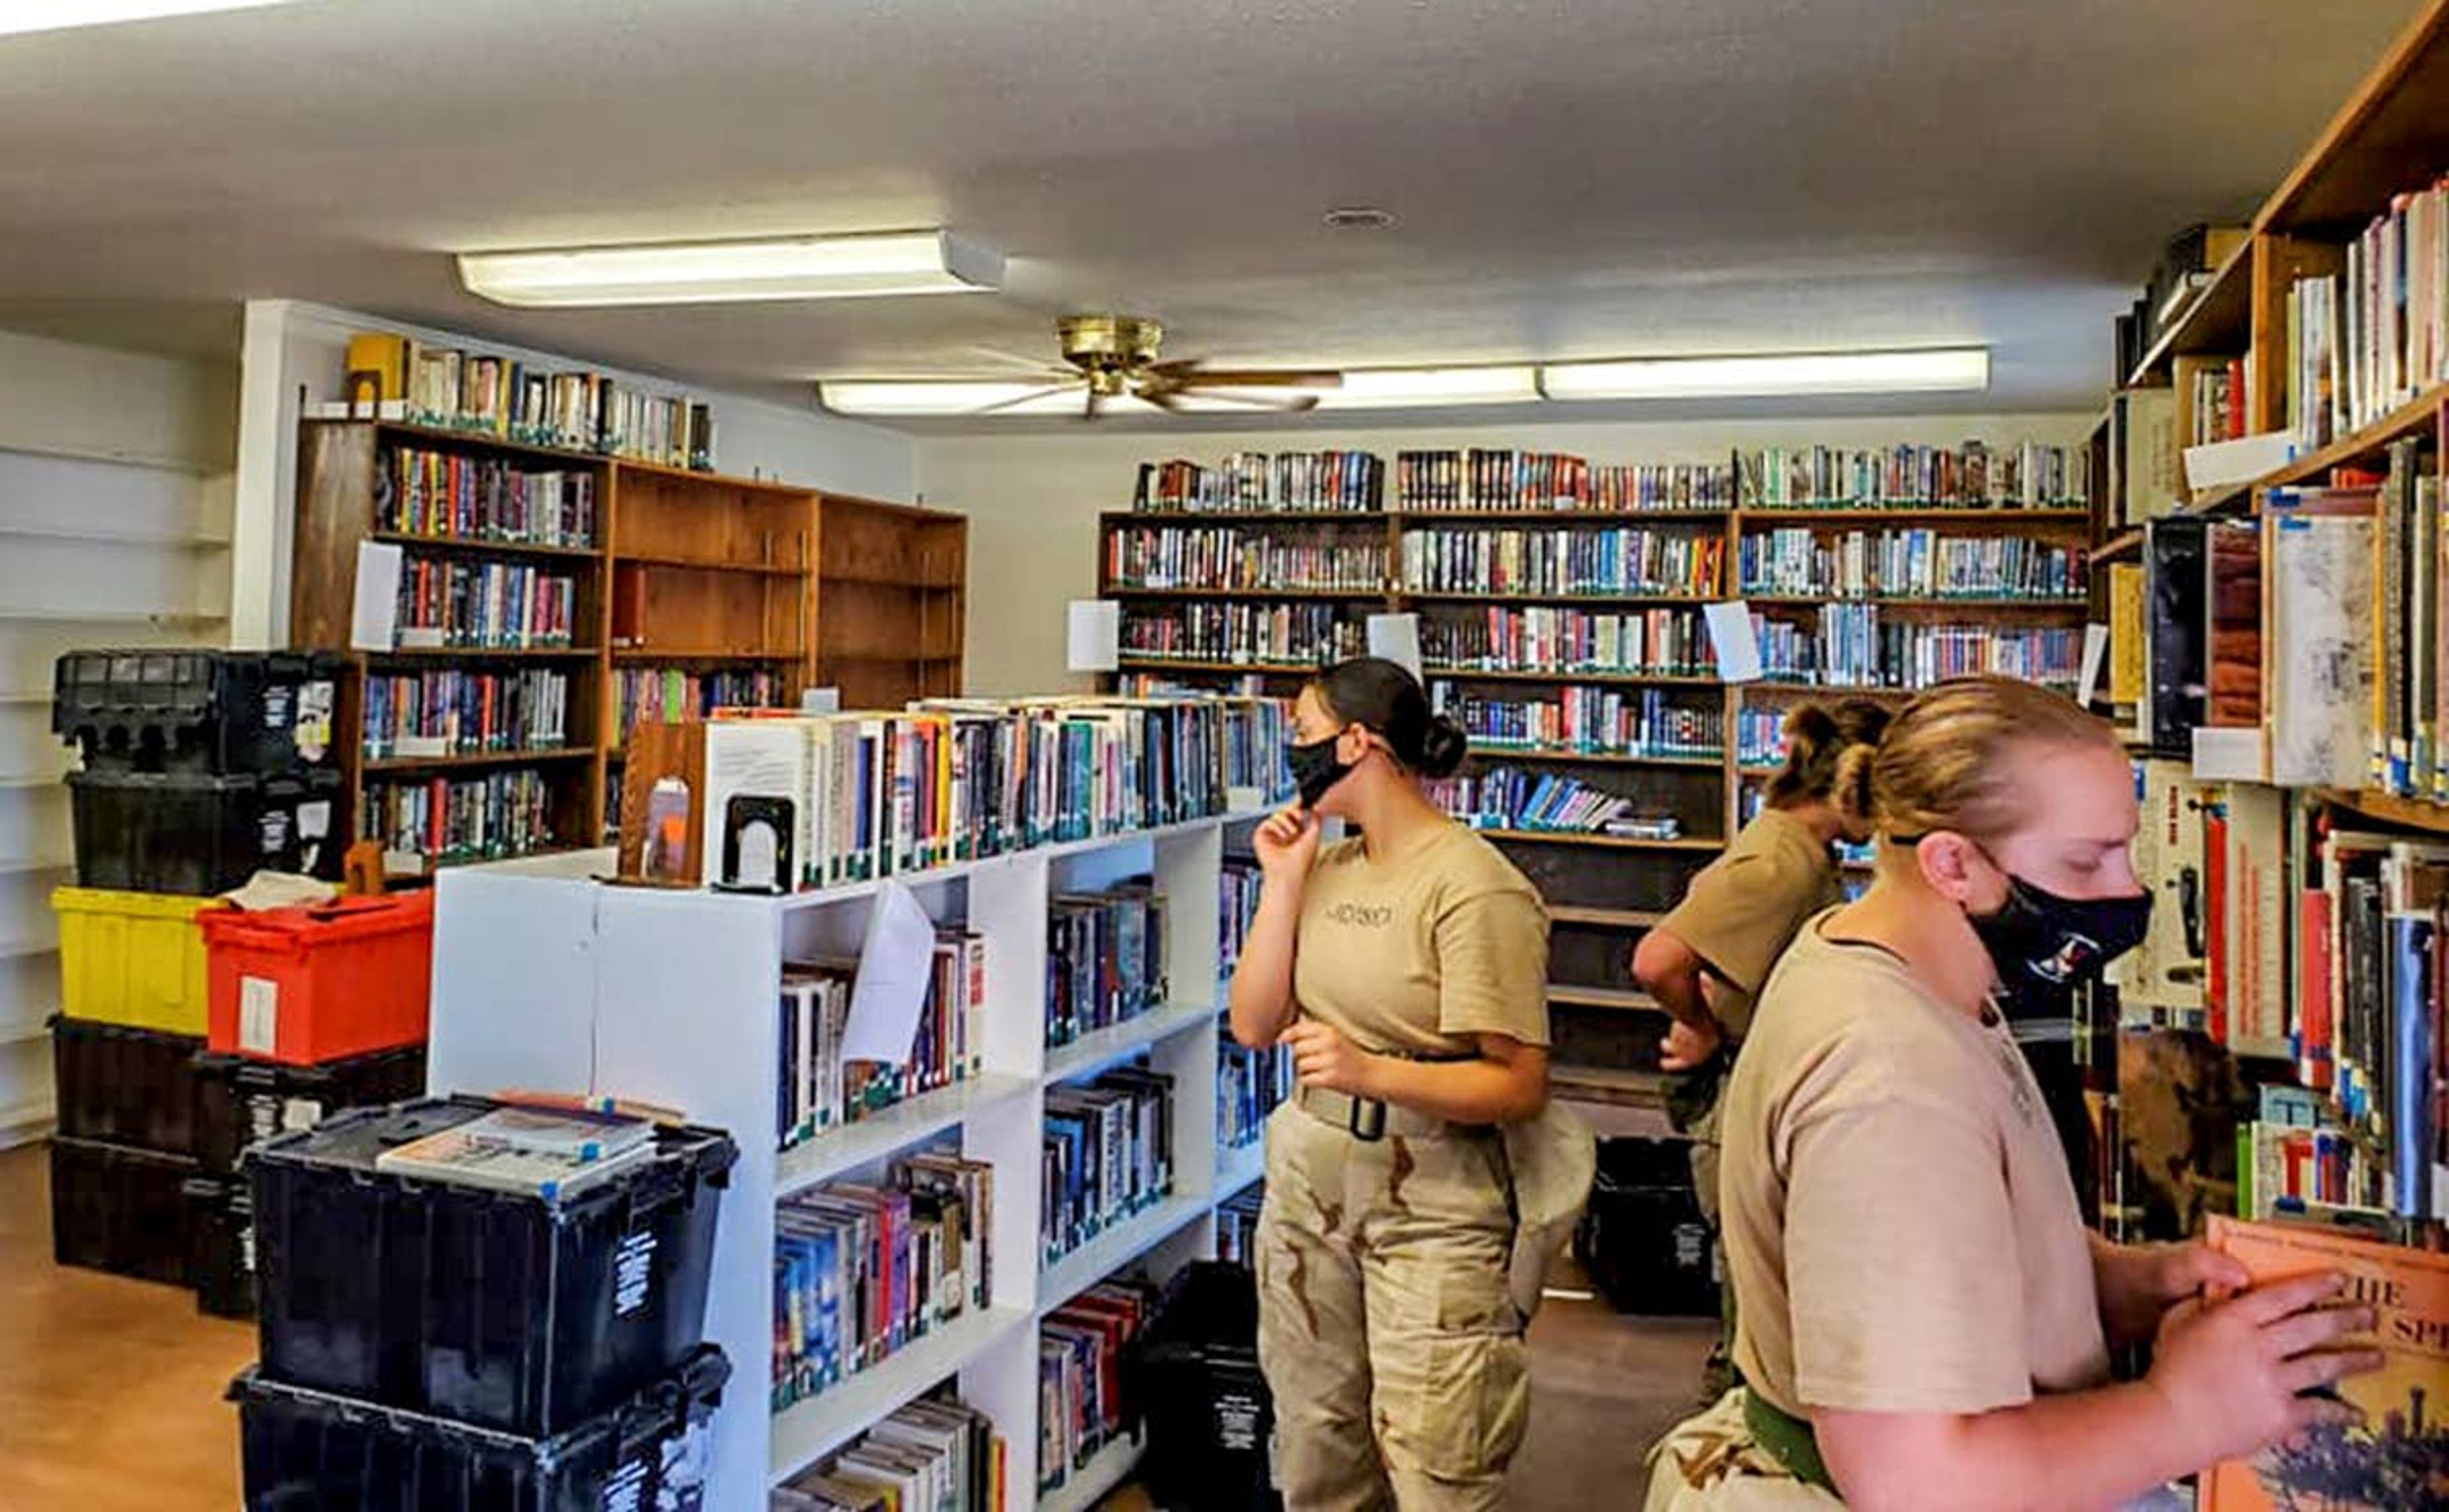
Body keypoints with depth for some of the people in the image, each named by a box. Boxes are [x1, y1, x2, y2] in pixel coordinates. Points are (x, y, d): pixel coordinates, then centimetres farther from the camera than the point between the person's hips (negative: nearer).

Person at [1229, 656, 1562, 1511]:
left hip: (1431, 1202, -7)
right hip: (1309, 1179, 7)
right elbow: (1254, 1025, 3)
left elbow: (1520, 1086, -17)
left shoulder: (1474, 885, -16)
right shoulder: (1327, 868, 7)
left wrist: (1372, 1072, -30)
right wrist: (1283, 883, -3)